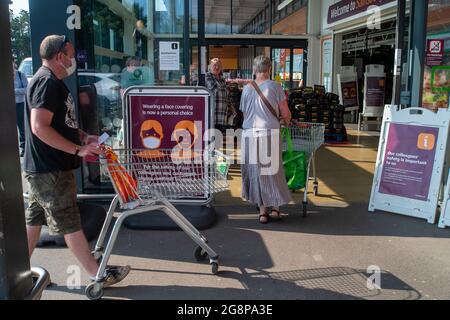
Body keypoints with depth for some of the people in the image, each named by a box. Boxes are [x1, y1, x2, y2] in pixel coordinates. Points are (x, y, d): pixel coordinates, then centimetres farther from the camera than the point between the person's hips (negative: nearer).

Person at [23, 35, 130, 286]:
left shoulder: (51, 82, 16)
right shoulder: (47, 82, -17)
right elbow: (40, 127, -26)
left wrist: (84, 137, 12)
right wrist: (78, 150, -24)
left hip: (45, 168, 10)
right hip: (51, 170, -10)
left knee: (35, 219, 17)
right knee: (69, 223, -2)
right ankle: (97, 274, 9)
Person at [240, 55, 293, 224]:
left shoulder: (247, 88, 6)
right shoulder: (274, 86, -2)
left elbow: (245, 113, 12)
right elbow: (285, 113, 0)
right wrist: (287, 121, 21)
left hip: (250, 133, 2)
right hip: (270, 133, -2)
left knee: (255, 171, 10)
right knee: (272, 169, 10)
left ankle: (263, 210, 13)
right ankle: (275, 207, 16)